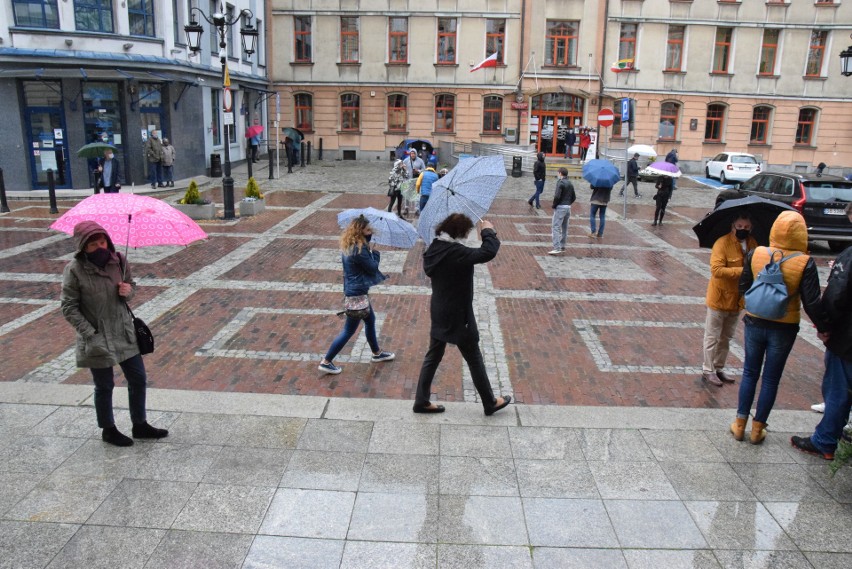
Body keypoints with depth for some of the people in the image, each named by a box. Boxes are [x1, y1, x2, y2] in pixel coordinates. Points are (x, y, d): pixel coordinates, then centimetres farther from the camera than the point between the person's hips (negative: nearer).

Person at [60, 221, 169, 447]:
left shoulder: (119, 261, -4)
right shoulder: (74, 270, -15)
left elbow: (131, 285, 12)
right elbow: (69, 308, -12)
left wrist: (129, 290, -13)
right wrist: (90, 334, -18)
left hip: (124, 333, 5)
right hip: (97, 340, -5)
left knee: (138, 379, 12)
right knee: (104, 387, 10)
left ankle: (140, 425, 31)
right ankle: (108, 430, 32)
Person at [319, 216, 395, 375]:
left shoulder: (349, 244, 2)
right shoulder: (358, 250, -27)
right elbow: (373, 268, -18)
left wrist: (369, 237, -5)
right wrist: (376, 254, 0)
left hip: (354, 289, 10)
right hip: (357, 292, -10)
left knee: (370, 320, 25)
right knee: (349, 330, 2)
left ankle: (377, 353, 42)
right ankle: (326, 362, 12)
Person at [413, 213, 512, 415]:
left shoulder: (433, 250, -1)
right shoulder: (455, 252, -26)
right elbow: (488, 252, -35)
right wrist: (488, 232, -15)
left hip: (439, 314, 8)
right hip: (458, 317, -8)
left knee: (432, 357, 17)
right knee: (475, 360, 8)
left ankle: (421, 401, 24)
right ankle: (490, 403, 24)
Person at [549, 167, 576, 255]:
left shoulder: (560, 183, -12)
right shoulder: (570, 184, 12)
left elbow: (557, 196, -20)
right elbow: (574, 197, 15)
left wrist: (554, 205, -8)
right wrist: (568, 204, 15)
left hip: (560, 207, -8)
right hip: (568, 207, 8)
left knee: (555, 227, -8)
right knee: (564, 228, 14)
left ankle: (557, 248, -15)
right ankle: (562, 247, 20)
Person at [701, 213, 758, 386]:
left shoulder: (752, 243, 3)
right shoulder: (722, 243, -19)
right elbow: (717, 270, -28)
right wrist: (742, 271, -30)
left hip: (737, 300, 7)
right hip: (719, 299, -7)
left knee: (726, 338, 19)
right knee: (712, 337, 4)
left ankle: (719, 368, 32)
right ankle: (708, 370, 15)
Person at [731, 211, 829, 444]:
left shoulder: (755, 254, -10)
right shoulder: (805, 263, -16)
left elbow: (743, 288, 0)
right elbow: (812, 303, -14)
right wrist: (823, 328, 0)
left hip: (755, 323, 2)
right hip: (784, 329, -1)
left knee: (750, 373, 17)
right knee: (771, 379, 12)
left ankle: (740, 425, 22)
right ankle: (757, 429, 21)